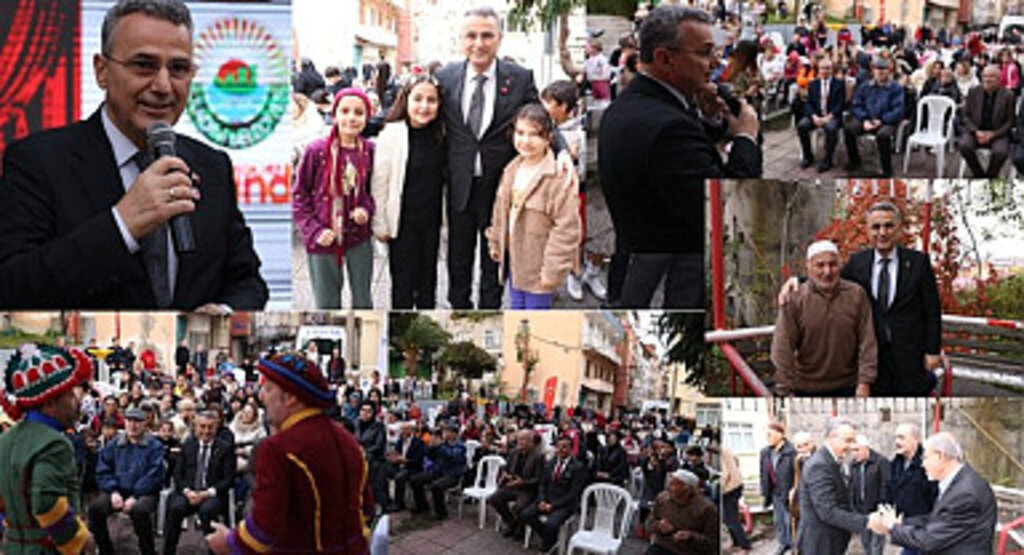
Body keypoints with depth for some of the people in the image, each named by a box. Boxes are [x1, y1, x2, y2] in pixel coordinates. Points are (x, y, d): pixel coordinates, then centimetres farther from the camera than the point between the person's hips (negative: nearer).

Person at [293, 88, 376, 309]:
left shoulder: (370, 151, -3)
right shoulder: (317, 151, -10)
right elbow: (299, 194, -3)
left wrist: (367, 209, -8)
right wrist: (314, 231, -12)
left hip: (359, 240, 2)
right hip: (324, 241, -2)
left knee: (363, 302, 14)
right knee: (326, 306, 9)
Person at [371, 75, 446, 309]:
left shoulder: (440, 136, 1)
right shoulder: (391, 135, -13)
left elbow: (443, 179, 10)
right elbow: (379, 183, -9)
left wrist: (445, 219, 6)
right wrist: (380, 225, -8)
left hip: (431, 222, 4)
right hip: (403, 223, -4)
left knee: (428, 283, 15)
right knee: (403, 284, 5)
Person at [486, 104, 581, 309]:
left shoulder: (559, 177, -21)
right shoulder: (512, 170, 5)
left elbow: (567, 228, -21)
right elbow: (501, 210, 18)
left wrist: (552, 268, -21)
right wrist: (496, 243, 20)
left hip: (538, 265, -7)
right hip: (514, 259, 7)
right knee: (516, 309, 18)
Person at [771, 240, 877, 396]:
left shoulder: (856, 295, 0)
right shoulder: (795, 300, -6)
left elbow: (867, 342, 0)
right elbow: (783, 348, -6)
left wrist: (865, 382, -6)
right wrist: (785, 391, -9)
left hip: (847, 389, 2)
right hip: (806, 390, -1)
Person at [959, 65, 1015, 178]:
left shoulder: (1008, 95, -2)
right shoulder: (973, 92, 4)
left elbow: (1010, 122, -1)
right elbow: (965, 115, 5)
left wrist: (992, 135, -14)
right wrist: (976, 132, -12)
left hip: (997, 134, -2)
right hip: (976, 132, 2)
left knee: (1000, 152, -32)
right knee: (964, 146, -29)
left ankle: (990, 176, -2)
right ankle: (979, 175, -6)